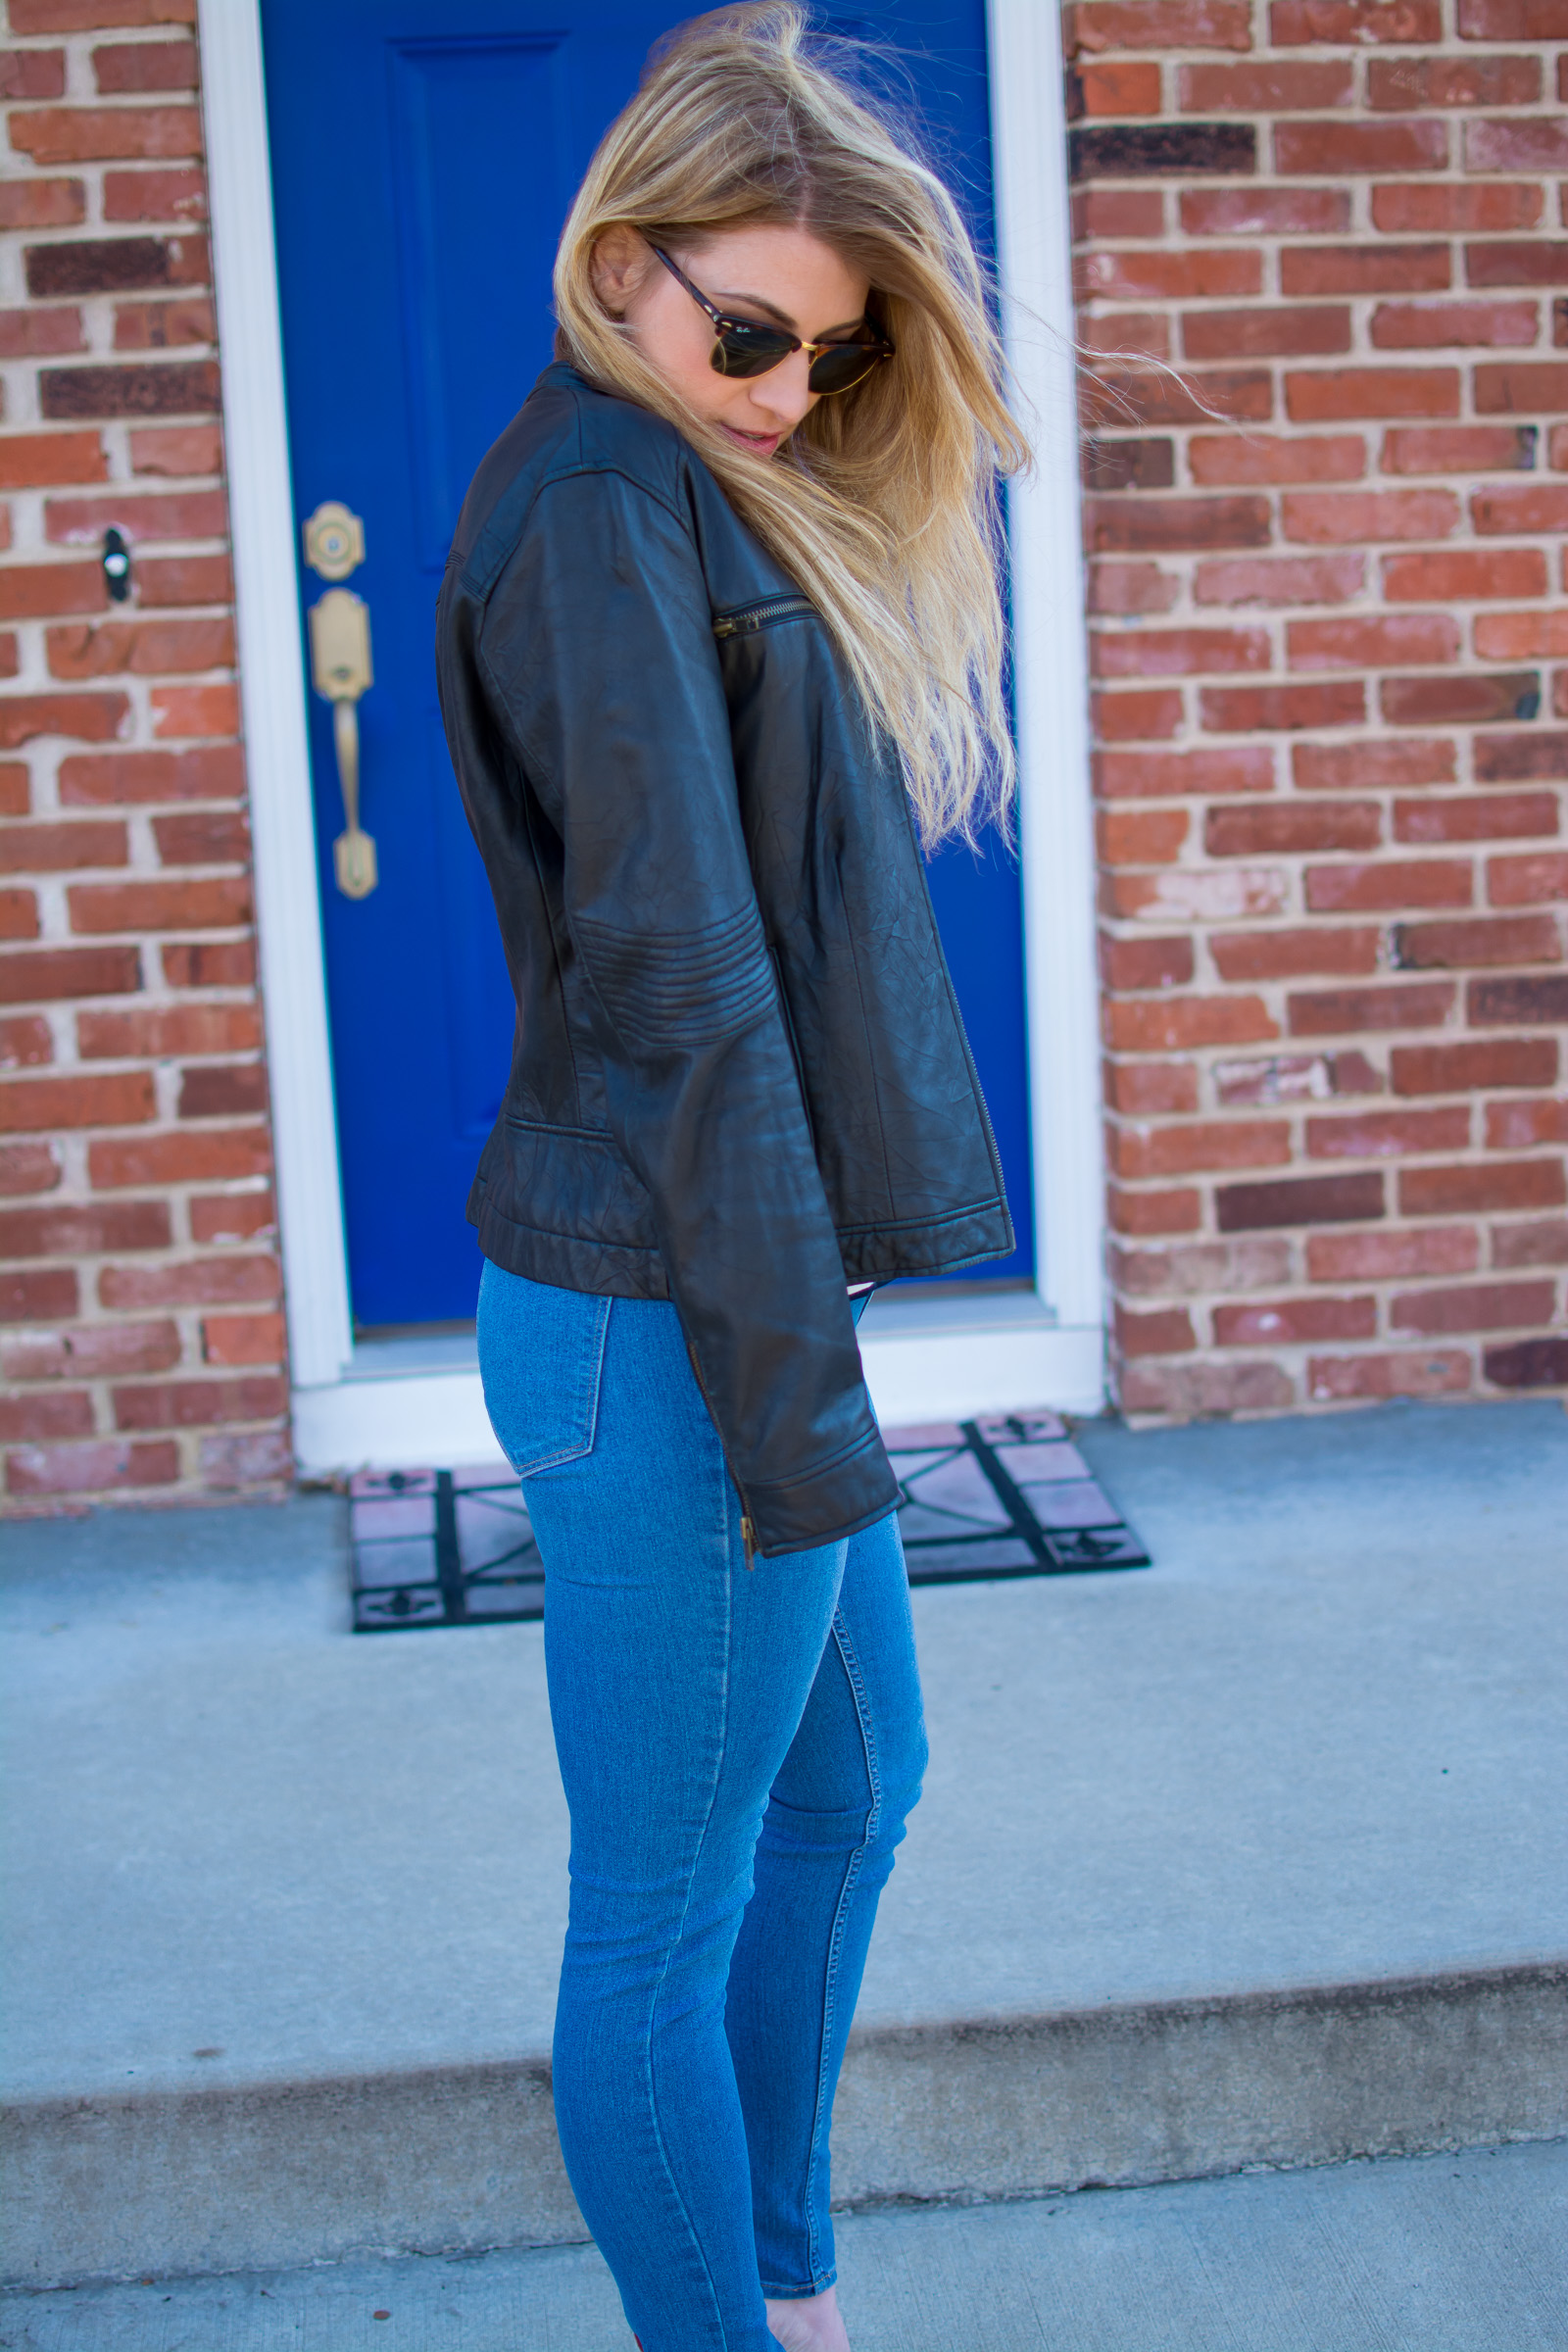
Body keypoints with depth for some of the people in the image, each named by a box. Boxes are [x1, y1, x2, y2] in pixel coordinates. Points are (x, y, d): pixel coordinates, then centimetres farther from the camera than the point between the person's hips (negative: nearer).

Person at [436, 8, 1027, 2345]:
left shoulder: (703, 500, 14)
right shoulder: (600, 510, -15)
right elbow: (677, 990, -20)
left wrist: (811, 1348, 12)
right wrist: (791, 1401, -19)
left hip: (757, 1290, 11)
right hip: (669, 1329, -11)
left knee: (850, 1790, 22)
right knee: (663, 1924, 3)